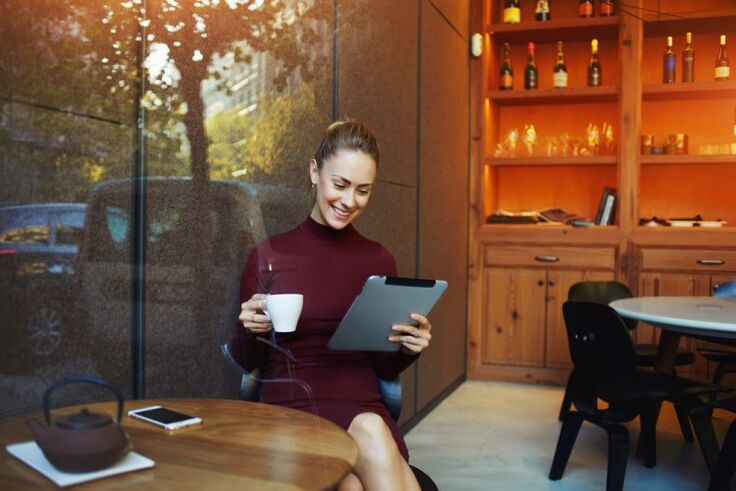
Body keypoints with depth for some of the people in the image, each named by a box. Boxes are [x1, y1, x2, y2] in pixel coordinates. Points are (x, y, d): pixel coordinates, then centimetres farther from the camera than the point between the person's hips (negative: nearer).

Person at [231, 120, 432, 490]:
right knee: (370, 433, -34)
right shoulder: (268, 255, 2)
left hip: (362, 409, 2)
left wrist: (408, 349, -8)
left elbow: (384, 368, 13)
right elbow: (246, 363, 8)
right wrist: (249, 331, -13)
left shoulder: (379, 261, 8)